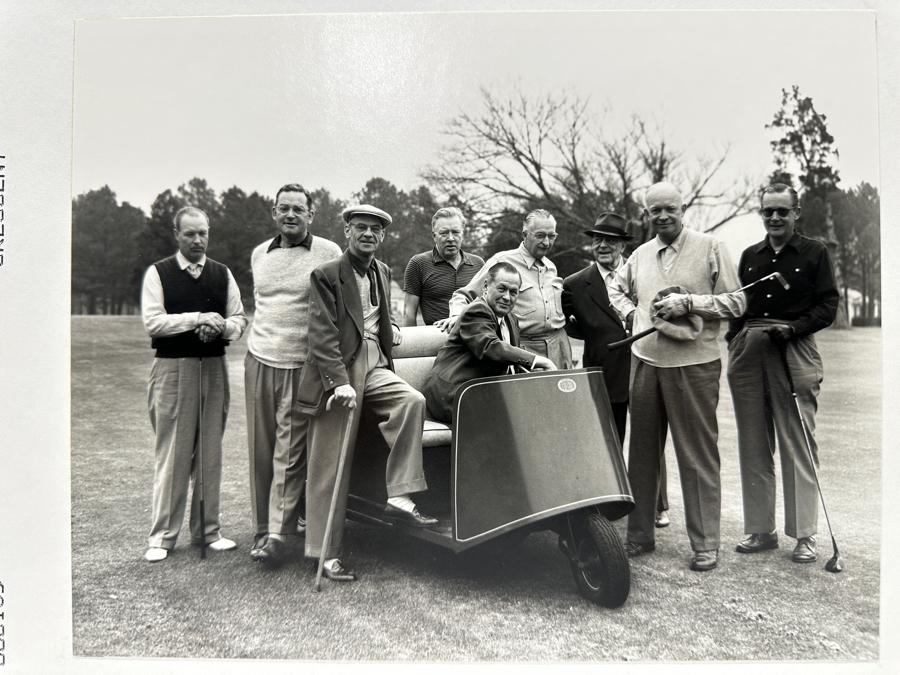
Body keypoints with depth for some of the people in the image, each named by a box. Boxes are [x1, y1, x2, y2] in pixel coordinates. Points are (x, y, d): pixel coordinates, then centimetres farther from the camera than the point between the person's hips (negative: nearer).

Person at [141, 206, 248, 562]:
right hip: (172, 368, -4)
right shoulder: (158, 273, 2)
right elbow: (152, 322, -8)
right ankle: (163, 536, 9)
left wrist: (221, 327, -9)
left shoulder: (222, 274, 13)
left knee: (210, 452, 8)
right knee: (172, 453, -2)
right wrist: (198, 318, -16)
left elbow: (240, 320, 12)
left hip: (214, 368, 4)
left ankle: (207, 530, 19)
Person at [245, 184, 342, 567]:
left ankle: (278, 534, 0)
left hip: (302, 366, -4)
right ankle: (261, 528, 19)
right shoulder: (259, 254, 14)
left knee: (290, 453, -4)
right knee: (260, 450, 7)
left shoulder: (328, 254, -2)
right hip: (259, 360, 5)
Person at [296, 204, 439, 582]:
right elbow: (322, 335, -14)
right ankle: (325, 553, 11)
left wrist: (392, 329, 9)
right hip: (339, 371, -5)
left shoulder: (382, 272, 15)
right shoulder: (326, 275, -6)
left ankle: (399, 498, -15)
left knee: (412, 401, -23)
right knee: (329, 468, 0)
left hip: (374, 367, 6)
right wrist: (340, 381, -23)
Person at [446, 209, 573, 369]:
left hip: (558, 345, 6)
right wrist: (457, 316, -17)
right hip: (524, 348, -5)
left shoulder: (551, 267, 16)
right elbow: (463, 295, -1)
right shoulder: (501, 262, -3)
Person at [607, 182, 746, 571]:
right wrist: (632, 313, 8)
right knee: (641, 452, 10)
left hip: (693, 364, -4)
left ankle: (705, 544, 12)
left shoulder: (710, 248, 0)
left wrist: (688, 302, -14)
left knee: (698, 457, 0)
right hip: (645, 362, 5)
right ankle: (639, 534, 23)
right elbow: (616, 290, 28)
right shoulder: (639, 255, 13)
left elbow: (736, 303, -3)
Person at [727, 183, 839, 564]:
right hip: (749, 351, 4)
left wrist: (793, 327, -15)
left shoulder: (814, 254, 7)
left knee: (799, 444, -2)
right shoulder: (749, 256, 18)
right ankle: (760, 529, 16)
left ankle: (805, 535, 7)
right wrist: (734, 341, 3)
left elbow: (828, 307, 1)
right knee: (753, 446, 7)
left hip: (795, 353, -4)